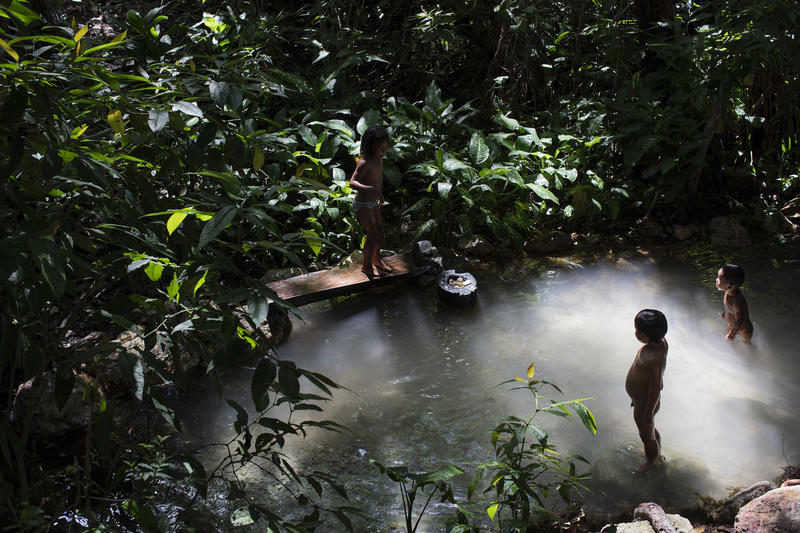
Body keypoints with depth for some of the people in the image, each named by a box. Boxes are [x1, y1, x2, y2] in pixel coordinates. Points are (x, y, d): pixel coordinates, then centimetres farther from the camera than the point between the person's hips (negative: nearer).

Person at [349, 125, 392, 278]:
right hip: (363, 204, -9)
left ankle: (376, 259, 36)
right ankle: (366, 265, 9)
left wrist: (381, 195, 28)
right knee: (372, 233, -8)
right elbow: (352, 182, -35)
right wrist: (367, 188, -51)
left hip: (374, 203, 9)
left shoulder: (379, 159, 2)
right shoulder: (365, 162, -26)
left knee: (380, 231, 17)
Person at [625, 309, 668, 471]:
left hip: (644, 404, -8)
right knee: (651, 430, 33)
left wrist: (648, 413, -17)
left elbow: (656, 388, -30)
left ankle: (651, 462, 45)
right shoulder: (661, 342, -12)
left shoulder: (652, 358, -40)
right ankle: (657, 453, 57)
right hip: (643, 399, 8)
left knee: (647, 435, 20)